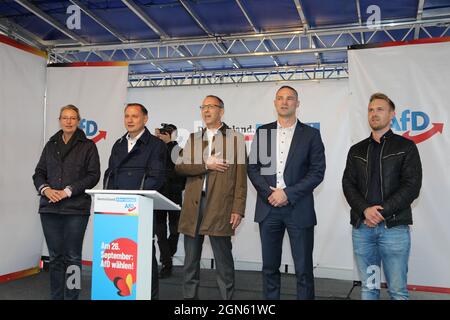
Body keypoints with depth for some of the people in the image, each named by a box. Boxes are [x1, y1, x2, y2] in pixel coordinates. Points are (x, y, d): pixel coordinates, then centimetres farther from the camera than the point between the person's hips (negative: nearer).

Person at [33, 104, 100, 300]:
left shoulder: (88, 146, 4)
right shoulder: (51, 145, 16)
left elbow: (93, 175, -4)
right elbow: (39, 173, 15)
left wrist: (68, 191, -12)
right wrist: (45, 189, -6)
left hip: (76, 208, -4)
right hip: (50, 207, 4)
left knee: (73, 257, -2)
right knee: (55, 256, 8)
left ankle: (71, 296, 5)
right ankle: (56, 296, 16)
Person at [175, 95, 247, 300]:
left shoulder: (235, 138, 4)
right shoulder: (193, 139, 15)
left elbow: (240, 177, -2)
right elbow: (179, 167, 4)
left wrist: (238, 209, -9)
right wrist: (206, 166, -9)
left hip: (220, 206, -4)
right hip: (193, 205, 4)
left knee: (223, 259, 2)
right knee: (191, 259, 11)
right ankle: (189, 296, 22)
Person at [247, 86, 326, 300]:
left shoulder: (311, 134, 3)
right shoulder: (263, 132, 10)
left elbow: (317, 172, -4)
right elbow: (253, 167, 6)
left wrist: (288, 193, -13)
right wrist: (269, 193, -9)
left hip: (298, 209, -2)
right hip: (268, 208, 2)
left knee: (303, 269, 2)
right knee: (270, 267, 10)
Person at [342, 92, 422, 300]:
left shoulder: (406, 147, 5)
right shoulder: (356, 150, 15)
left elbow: (412, 186, -5)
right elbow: (348, 184, 5)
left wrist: (381, 212, -13)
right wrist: (365, 210, -12)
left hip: (394, 227, -3)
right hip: (361, 227, 3)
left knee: (397, 290, 0)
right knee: (368, 287, 9)